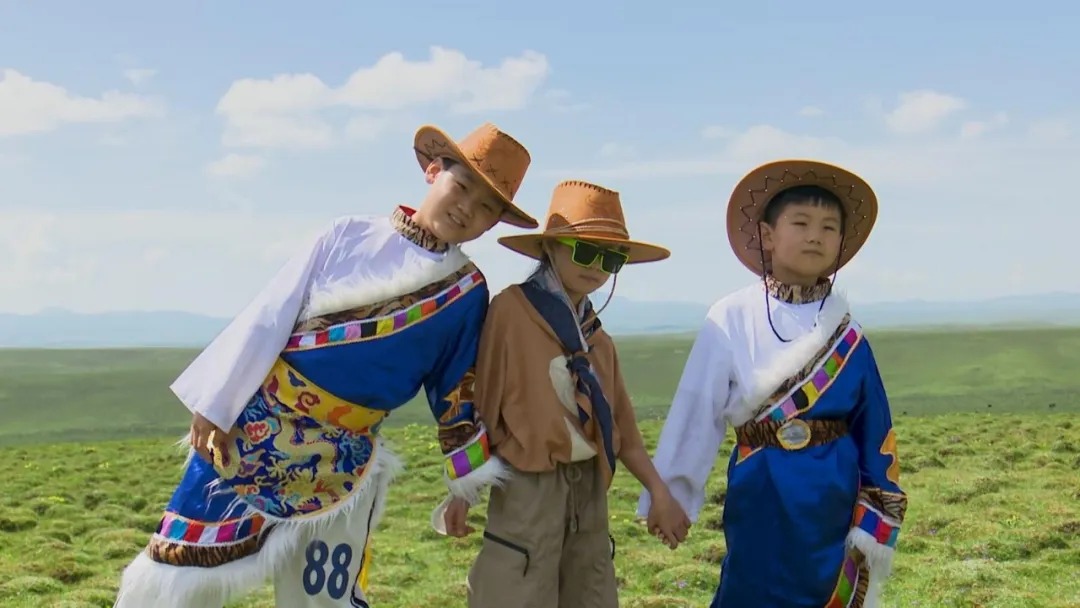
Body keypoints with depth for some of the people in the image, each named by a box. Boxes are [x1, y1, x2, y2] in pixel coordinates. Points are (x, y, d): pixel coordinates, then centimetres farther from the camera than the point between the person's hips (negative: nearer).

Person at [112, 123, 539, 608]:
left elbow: (456, 390, 8)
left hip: (338, 461, 0)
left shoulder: (467, 291, 1)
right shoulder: (349, 235, -1)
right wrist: (215, 403, -5)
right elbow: (269, 316, -2)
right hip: (253, 426, 0)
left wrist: (465, 482, 9)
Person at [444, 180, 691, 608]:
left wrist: (659, 492, 6)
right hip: (529, 485, -7)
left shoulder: (595, 333, 13)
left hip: (588, 487, 7)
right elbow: (480, 400, -8)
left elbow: (619, 422, 12)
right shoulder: (512, 309, -7)